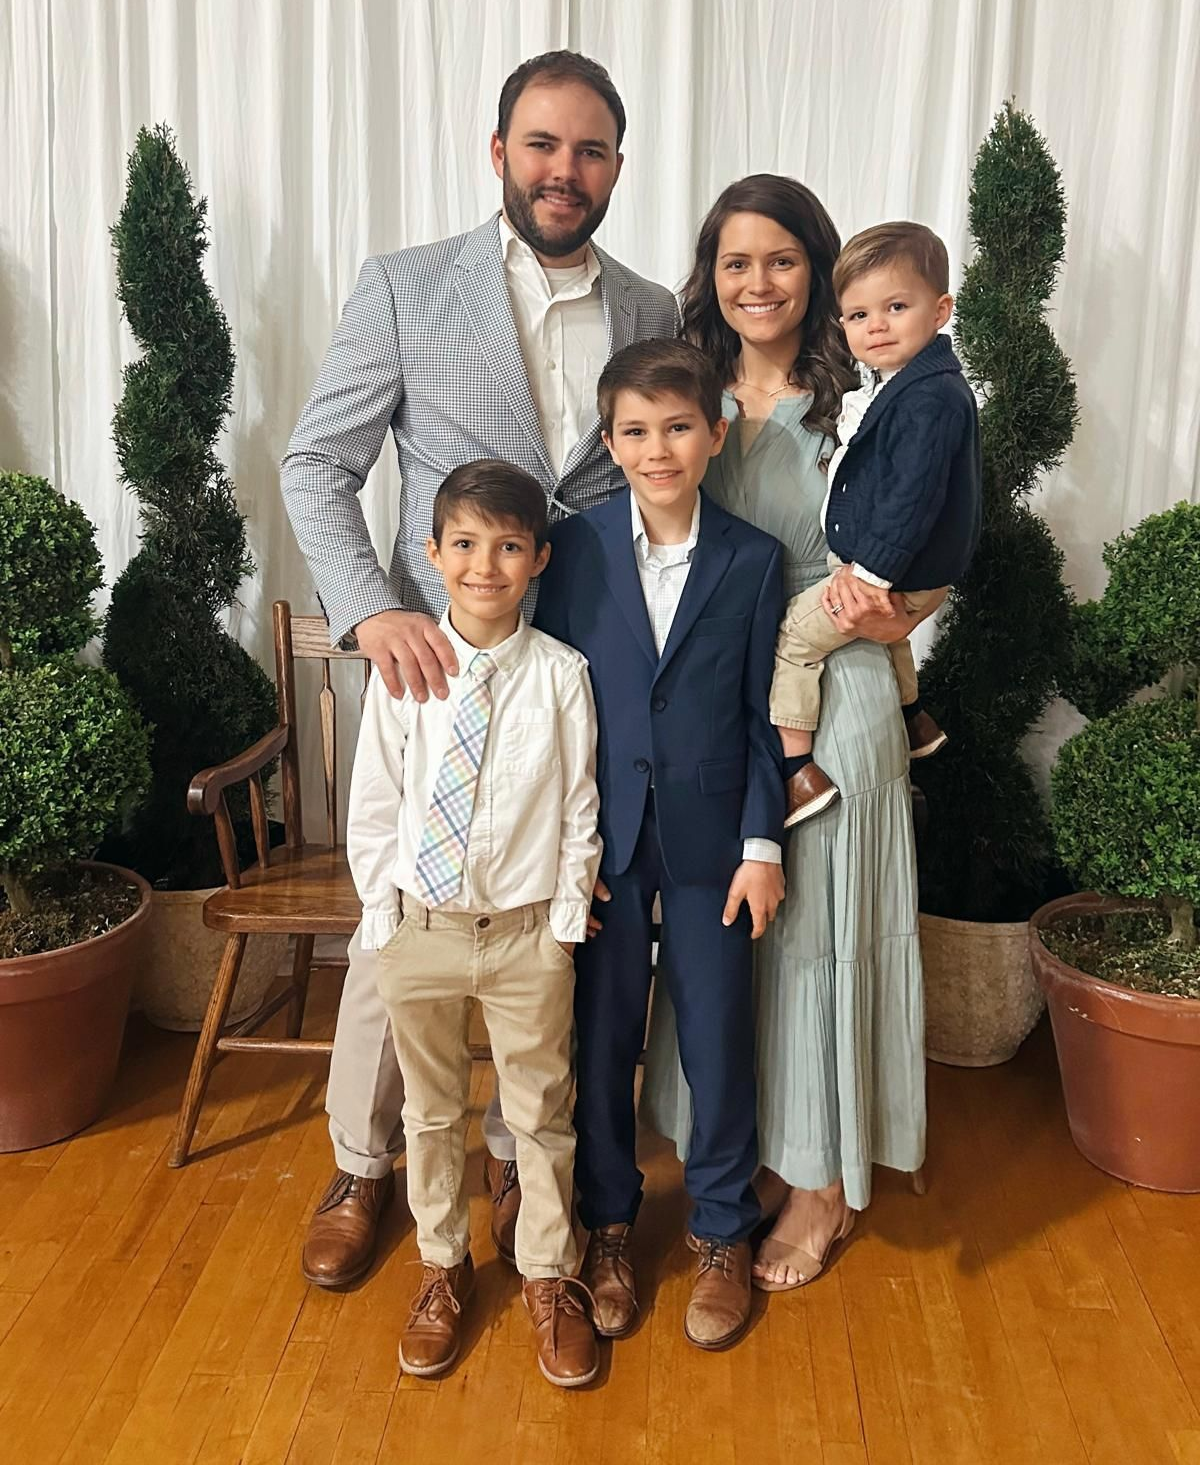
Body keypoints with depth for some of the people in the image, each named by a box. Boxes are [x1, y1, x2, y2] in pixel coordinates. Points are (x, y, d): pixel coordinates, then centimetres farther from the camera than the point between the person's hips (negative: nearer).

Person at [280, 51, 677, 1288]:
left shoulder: (652, 316, 7)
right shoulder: (404, 289, -1)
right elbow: (315, 466, -1)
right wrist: (372, 607, -17)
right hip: (437, 670, -2)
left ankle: (516, 1154, 34)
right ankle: (360, 1165, 29)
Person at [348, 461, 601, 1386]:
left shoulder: (560, 674, -10)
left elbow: (579, 808, -3)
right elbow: (373, 801, -1)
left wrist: (567, 918, -4)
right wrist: (384, 913, -2)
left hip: (528, 929, -1)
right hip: (420, 926, 1)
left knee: (542, 1112, 14)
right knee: (432, 1111, 18)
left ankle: (548, 1277, 35)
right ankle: (443, 1267, 40)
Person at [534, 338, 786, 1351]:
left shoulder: (754, 560, -2)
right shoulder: (574, 549, -2)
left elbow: (764, 717, 1)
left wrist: (762, 846, -3)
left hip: (710, 839, 0)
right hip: (600, 836, 1)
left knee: (718, 1038, 8)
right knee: (602, 1036, 11)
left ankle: (723, 1232, 30)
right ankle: (609, 1224, 32)